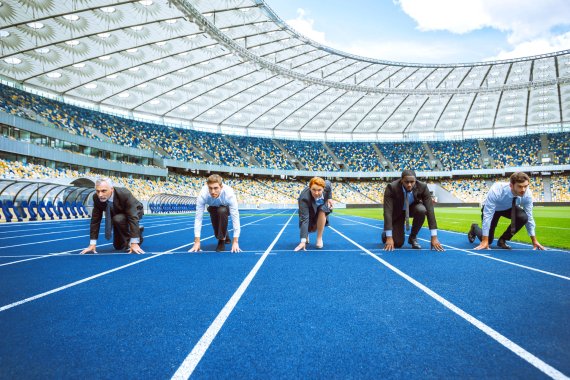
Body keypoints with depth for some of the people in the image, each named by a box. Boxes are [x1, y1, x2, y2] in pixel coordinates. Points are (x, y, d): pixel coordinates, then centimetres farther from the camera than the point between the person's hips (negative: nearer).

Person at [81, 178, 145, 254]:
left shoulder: (125, 194, -39)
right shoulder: (96, 198, -25)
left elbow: (133, 217, -42)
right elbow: (95, 220, -19)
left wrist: (134, 243, -46)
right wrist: (92, 244, -23)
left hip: (135, 211, -5)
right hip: (118, 215, 5)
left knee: (118, 219, -36)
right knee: (118, 246, 7)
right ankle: (137, 231, 29)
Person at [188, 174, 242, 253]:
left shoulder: (229, 194, -41)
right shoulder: (203, 195, -37)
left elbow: (235, 217, -38)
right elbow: (198, 218, -32)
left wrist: (235, 242, -40)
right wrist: (197, 242, -33)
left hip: (226, 208, -2)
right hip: (213, 208, 2)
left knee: (221, 211, -36)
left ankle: (222, 240, -18)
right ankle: (225, 236, 23)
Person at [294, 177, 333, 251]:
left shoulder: (327, 185, -35)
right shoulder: (304, 198, -45)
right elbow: (304, 219, -48)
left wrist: (330, 198, -15)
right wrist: (303, 241, -52)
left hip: (322, 205, 2)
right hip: (309, 210, -2)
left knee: (322, 211, -31)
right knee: (312, 229, -12)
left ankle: (319, 238, -17)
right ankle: (306, 235, 27)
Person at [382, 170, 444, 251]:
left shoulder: (422, 187, -28)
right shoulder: (392, 187, -33)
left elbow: (430, 210, -29)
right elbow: (387, 212, -36)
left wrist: (434, 237, -34)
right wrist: (389, 238, -40)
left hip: (413, 207, 2)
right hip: (397, 211, -2)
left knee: (421, 210, -34)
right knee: (397, 243, -14)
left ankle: (413, 237, -9)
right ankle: (385, 234, 23)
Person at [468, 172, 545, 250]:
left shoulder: (527, 194, -29)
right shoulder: (496, 191, -40)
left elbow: (529, 217, -16)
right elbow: (487, 216, -38)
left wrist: (534, 241, -13)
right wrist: (484, 241, -38)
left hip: (509, 208, 3)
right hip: (491, 209, -3)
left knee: (523, 217, -29)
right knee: (488, 240, -6)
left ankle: (502, 240, -7)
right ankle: (475, 228, 29)